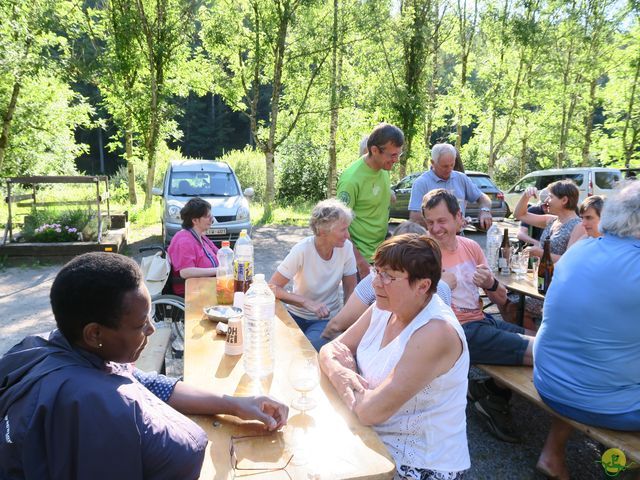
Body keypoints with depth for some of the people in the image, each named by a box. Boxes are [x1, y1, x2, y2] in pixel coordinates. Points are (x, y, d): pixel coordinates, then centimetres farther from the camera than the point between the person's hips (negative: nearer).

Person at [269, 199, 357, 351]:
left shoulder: (346, 248, -12)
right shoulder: (302, 250, -20)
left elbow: (350, 289, -2)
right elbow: (273, 287, -20)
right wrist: (307, 302, -32)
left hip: (327, 319, 1)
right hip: (297, 315, -1)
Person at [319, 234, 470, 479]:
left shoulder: (436, 333, -28)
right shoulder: (384, 309, -3)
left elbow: (372, 410, -30)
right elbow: (330, 350, 1)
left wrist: (345, 372, -12)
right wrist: (339, 372, -21)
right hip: (374, 439, 6)